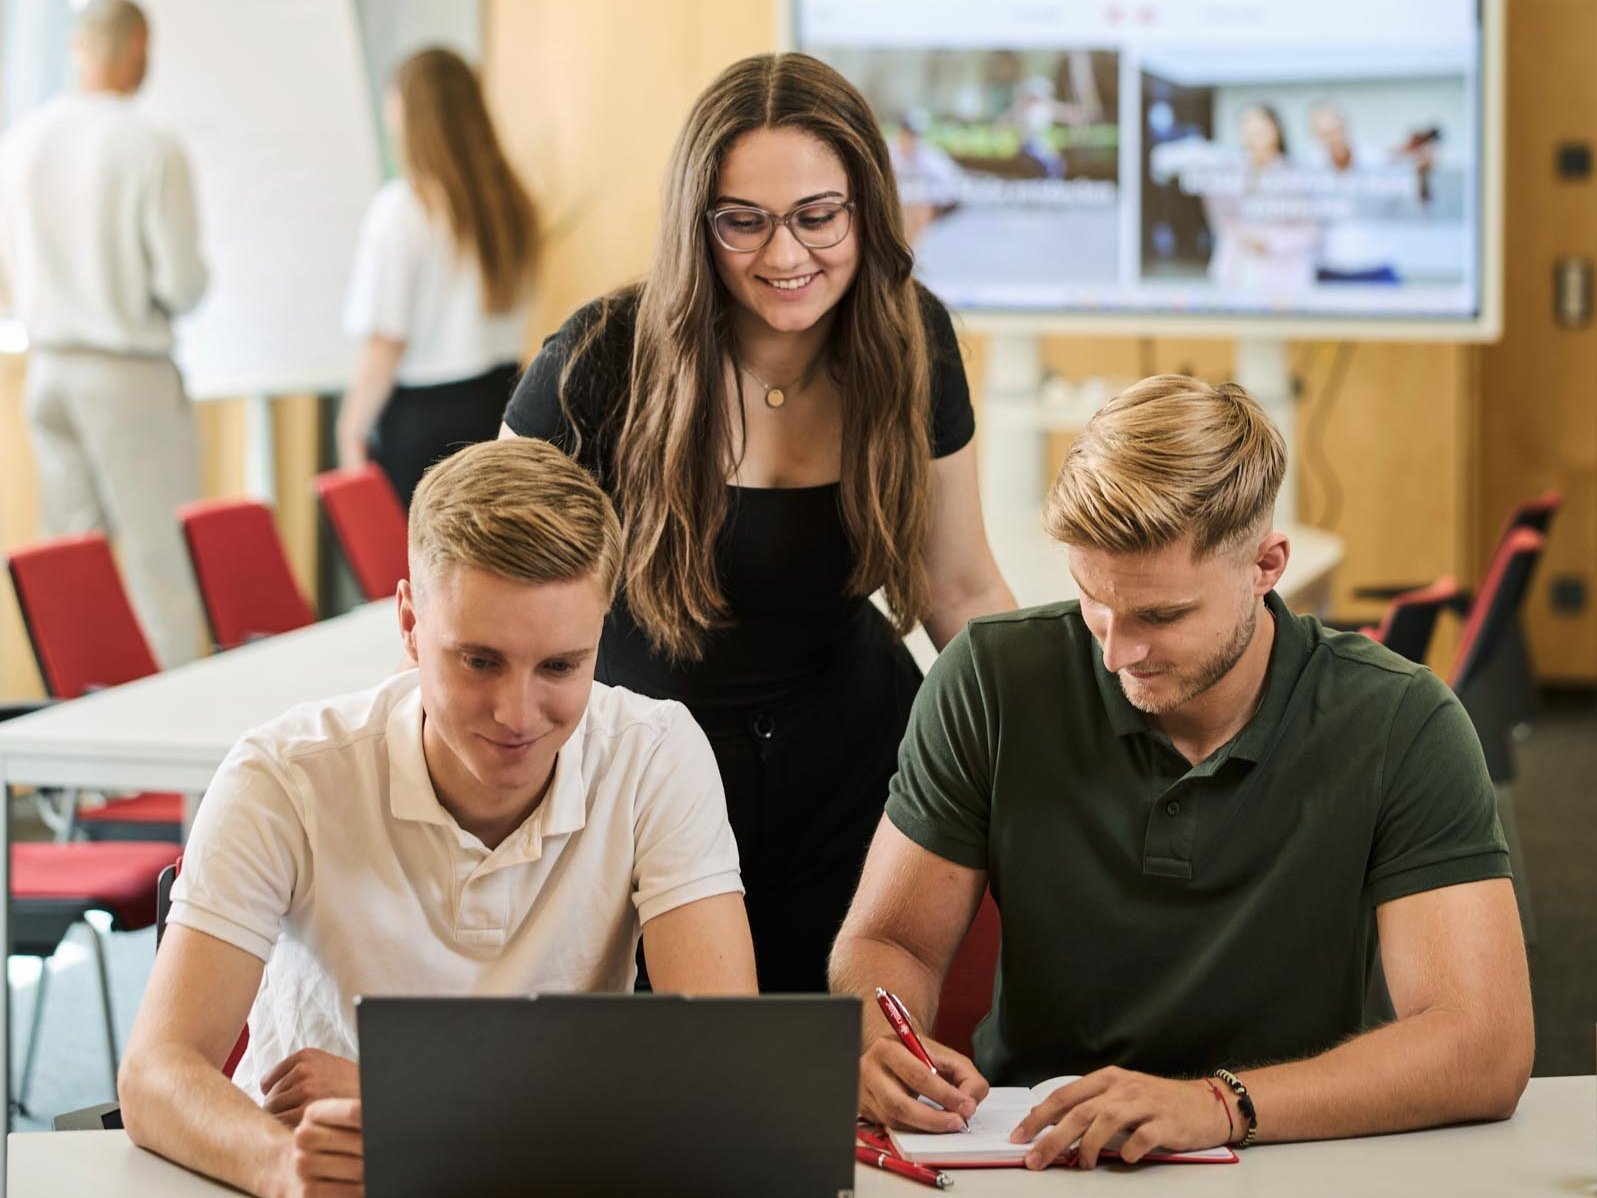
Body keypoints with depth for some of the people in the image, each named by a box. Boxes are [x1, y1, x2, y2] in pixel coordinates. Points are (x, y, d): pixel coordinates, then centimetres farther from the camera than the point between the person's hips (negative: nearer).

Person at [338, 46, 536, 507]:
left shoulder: (402, 208, -13)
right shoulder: (508, 200, 4)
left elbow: (387, 343, -13)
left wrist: (354, 426, -4)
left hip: (423, 417, -6)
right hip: (500, 397, 6)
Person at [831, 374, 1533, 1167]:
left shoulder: (1400, 728, -12)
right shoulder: (992, 680, -5)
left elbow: (1486, 1050, -19)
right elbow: (889, 943, 4)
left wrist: (1219, 1104, -33)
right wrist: (881, 1041, -21)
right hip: (1028, 1153, 1)